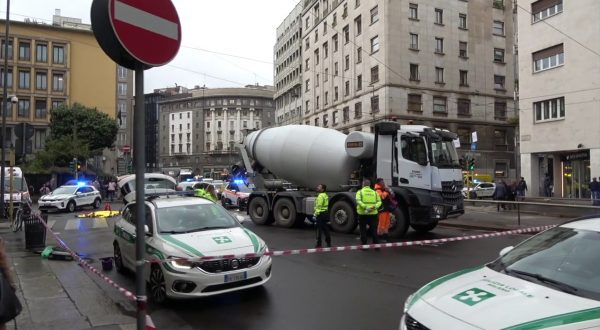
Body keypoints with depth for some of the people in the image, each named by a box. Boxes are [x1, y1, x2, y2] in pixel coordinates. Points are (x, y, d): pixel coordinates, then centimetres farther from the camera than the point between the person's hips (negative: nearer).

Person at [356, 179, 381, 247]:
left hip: (362, 214, -2)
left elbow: (358, 201, -15)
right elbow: (379, 201, -1)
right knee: (374, 230, 9)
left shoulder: (360, 192, 2)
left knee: (363, 230, 8)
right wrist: (375, 207, -14)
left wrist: (365, 207, -24)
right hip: (373, 214, 2)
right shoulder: (374, 192, 11)